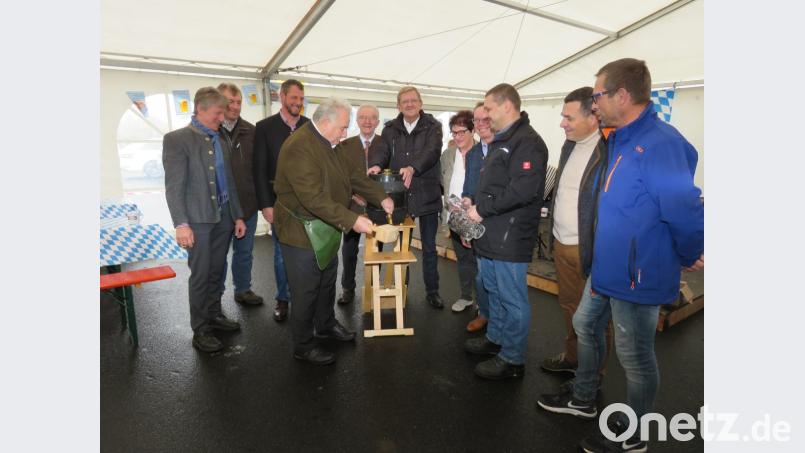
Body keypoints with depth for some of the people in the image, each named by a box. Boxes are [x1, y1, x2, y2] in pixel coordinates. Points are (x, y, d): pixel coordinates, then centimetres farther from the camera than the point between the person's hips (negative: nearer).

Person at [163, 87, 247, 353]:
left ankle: (214, 315, 32)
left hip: (224, 217, 5)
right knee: (200, 275, 3)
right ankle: (200, 330, 16)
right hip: (198, 219, -5)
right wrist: (181, 224, -18)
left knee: (217, 271, 15)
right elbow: (174, 186, -12)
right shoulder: (177, 139, -7)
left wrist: (237, 216, 11)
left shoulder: (223, 140, 10)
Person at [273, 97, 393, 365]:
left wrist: (381, 198, -2)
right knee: (306, 290, 4)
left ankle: (326, 325, 45)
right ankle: (303, 345, 23)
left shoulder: (330, 144, 6)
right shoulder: (299, 147, -26)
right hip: (301, 232, -9)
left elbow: (353, 174, 8)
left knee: (327, 280, 23)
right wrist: (352, 220, -33)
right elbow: (315, 198, -33)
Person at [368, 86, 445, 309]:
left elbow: (431, 151, -19)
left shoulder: (432, 126, -2)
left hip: (427, 196, -2)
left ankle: (432, 290, 24)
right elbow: (381, 149, -8)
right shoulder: (391, 128, 8)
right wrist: (376, 164, -32)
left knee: (429, 247, 9)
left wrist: (413, 168, -38)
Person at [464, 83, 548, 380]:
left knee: (512, 299, 2)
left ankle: (512, 359, 16)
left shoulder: (527, 142, -14)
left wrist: (483, 209, -18)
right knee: (494, 291, 21)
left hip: (510, 238, -10)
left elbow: (524, 190, -25)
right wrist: (475, 206, 8)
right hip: (490, 234, 10)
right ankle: (495, 339, 39)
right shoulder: (501, 141, 18)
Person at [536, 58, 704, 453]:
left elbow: (686, 211, -27)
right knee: (585, 325, 23)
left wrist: (688, 257, -8)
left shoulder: (660, 144, -26)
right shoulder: (620, 139, 7)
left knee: (634, 356, 9)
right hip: (607, 267, 10)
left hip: (637, 275, -10)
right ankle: (583, 399, 45)